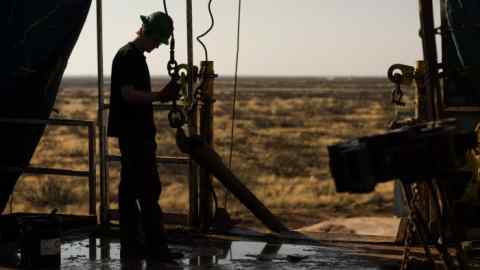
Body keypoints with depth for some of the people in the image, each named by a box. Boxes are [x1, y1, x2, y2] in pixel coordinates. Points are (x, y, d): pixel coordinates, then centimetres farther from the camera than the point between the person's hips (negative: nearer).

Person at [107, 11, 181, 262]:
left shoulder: (134, 56, 18)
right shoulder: (128, 56, -13)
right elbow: (128, 94, -20)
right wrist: (159, 95, -22)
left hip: (135, 133, 10)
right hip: (134, 133, -10)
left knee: (131, 189, 9)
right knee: (148, 189, -8)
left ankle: (131, 246, 13)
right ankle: (155, 245, -5)